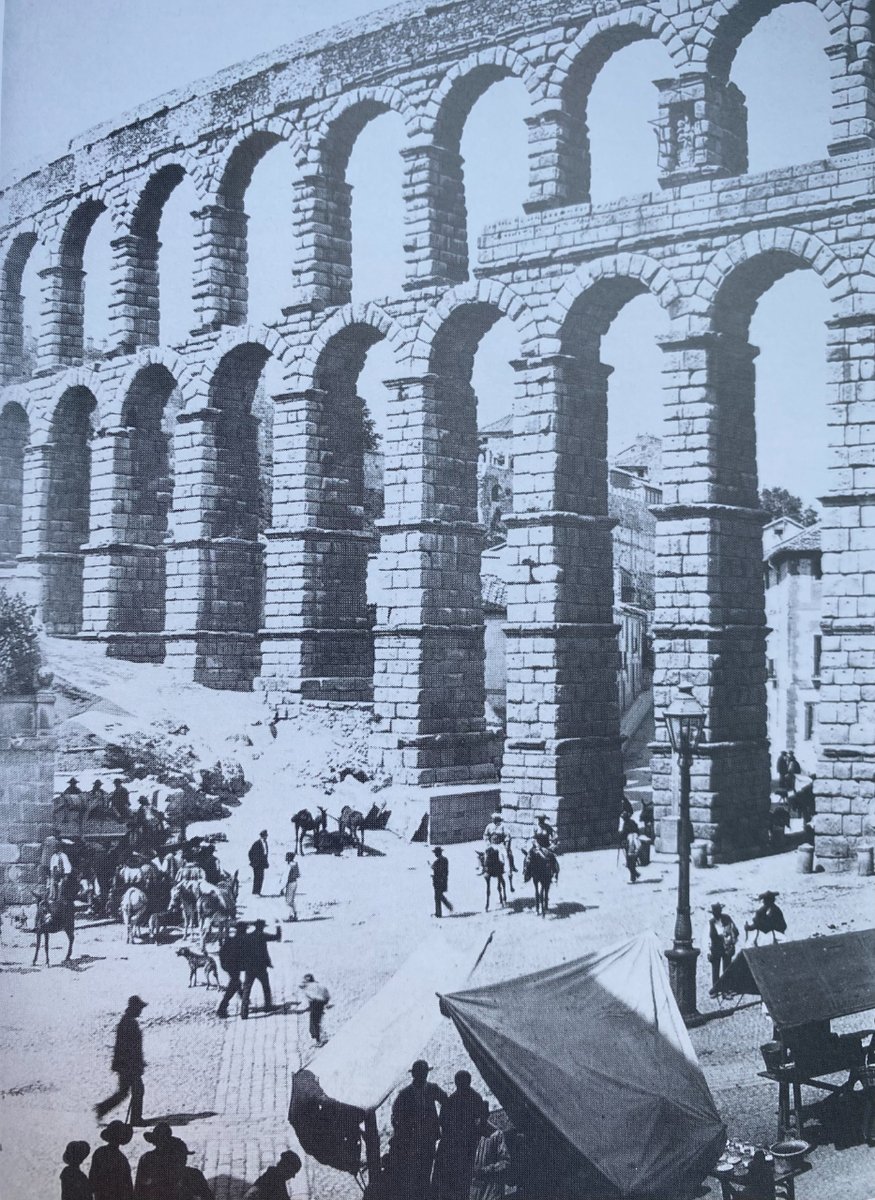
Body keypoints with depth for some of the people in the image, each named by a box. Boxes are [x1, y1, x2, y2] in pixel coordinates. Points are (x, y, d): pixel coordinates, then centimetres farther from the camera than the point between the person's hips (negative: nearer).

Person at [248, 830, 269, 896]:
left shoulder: (265, 843, 11)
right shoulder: (257, 843, -14)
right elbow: (251, 852, -11)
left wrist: (266, 862, 16)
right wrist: (253, 862, -11)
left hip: (262, 863, 8)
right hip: (257, 863, -8)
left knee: (261, 878, 6)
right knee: (257, 877, -10)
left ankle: (258, 892, 11)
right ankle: (255, 892, -6)